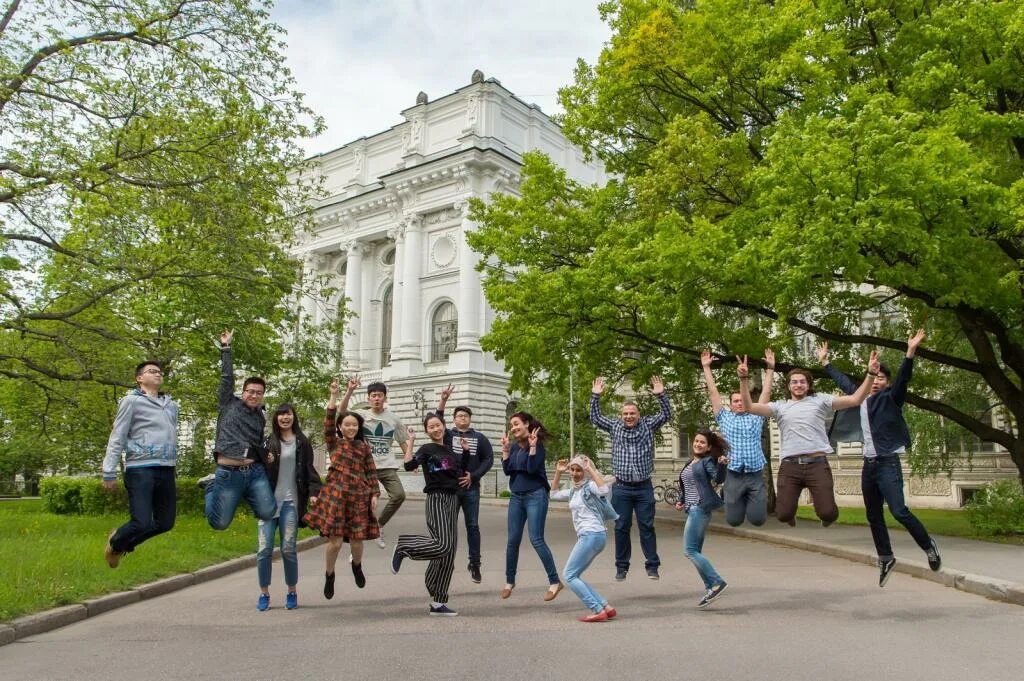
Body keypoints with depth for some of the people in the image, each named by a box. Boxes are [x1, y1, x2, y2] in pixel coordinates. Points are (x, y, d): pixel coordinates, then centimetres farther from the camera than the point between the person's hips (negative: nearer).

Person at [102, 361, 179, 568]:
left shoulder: (171, 405, 17)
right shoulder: (132, 401, -1)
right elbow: (117, 438, -3)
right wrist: (109, 473, -7)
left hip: (166, 470, 6)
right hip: (140, 469, -6)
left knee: (166, 522, 9)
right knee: (141, 523, -10)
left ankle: (125, 542, 34)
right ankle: (114, 544, 24)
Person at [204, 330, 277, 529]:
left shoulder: (260, 418, 17)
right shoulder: (229, 404, 6)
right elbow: (227, 377, 1)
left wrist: (267, 456, 11)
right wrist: (226, 347, 3)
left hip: (256, 472, 4)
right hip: (229, 473, -3)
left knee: (268, 513, -13)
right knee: (219, 523, -3)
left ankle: (246, 496, 19)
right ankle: (212, 488, 28)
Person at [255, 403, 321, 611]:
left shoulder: (302, 442, 6)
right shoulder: (268, 442, 9)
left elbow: (309, 469, 4)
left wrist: (313, 492, -9)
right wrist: (265, 462, -10)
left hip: (291, 501, -1)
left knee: (288, 548, -1)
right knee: (264, 549, -2)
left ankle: (292, 593, 14)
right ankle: (264, 594, 12)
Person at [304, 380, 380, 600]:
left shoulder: (364, 446, 10)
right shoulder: (333, 443, 4)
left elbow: (371, 472, 9)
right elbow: (328, 423, -10)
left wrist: (375, 494, 0)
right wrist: (334, 396, -16)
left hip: (359, 497, 2)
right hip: (335, 494, -2)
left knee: (356, 540, 4)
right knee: (335, 541, -6)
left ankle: (357, 566, 37)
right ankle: (329, 576, 21)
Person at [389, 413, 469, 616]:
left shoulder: (449, 450, 16)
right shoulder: (427, 449, -3)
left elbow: (462, 473, 27)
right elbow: (409, 465, -21)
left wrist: (466, 450, 17)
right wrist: (410, 442, -17)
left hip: (453, 500, 7)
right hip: (437, 500, -7)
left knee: (448, 554, 4)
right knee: (443, 546, -23)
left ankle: (438, 603, 11)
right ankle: (404, 546, 1)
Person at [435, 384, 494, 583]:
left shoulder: (479, 438, 7)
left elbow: (489, 459, 3)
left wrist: (473, 476, -9)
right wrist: (443, 401, -25)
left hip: (471, 489, 1)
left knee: (473, 526, 4)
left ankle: (474, 564, 14)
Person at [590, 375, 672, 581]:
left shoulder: (648, 425, 4)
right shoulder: (615, 426, 6)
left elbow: (667, 415, -2)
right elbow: (595, 418, 4)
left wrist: (661, 395, -16)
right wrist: (595, 396, -7)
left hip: (644, 488, -1)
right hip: (621, 488, 1)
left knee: (647, 527, 3)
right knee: (621, 528, 5)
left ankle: (652, 566, 11)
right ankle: (621, 567, 14)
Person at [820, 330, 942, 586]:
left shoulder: (890, 398, -4)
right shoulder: (861, 398, 11)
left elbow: (903, 379, -20)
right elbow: (843, 381, 25)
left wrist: (910, 352, -34)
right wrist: (825, 362, 33)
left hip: (888, 463, -6)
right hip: (868, 464, 6)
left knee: (899, 511, -15)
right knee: (873, 516, 10)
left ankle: (928, 545, 7)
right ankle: (885, 558, 22)